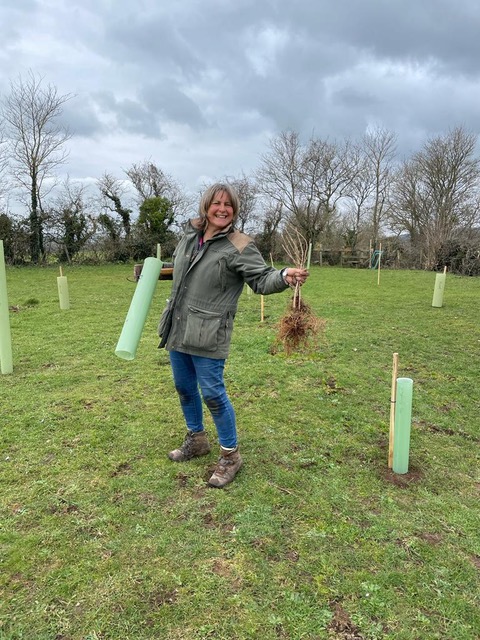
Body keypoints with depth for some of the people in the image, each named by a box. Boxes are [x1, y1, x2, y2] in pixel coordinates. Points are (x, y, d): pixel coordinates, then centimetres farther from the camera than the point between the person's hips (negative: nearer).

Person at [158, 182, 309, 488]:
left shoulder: (240, 246, -12)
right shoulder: (190, 235, 9)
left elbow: (261, 279, -20)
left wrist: (284, 276, -38)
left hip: (208, 335, -7)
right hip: (177, 329, 8)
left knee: (212, 393, -4)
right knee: (184, 388, 18)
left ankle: (231, 455, 16)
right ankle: (197, 439, 41)